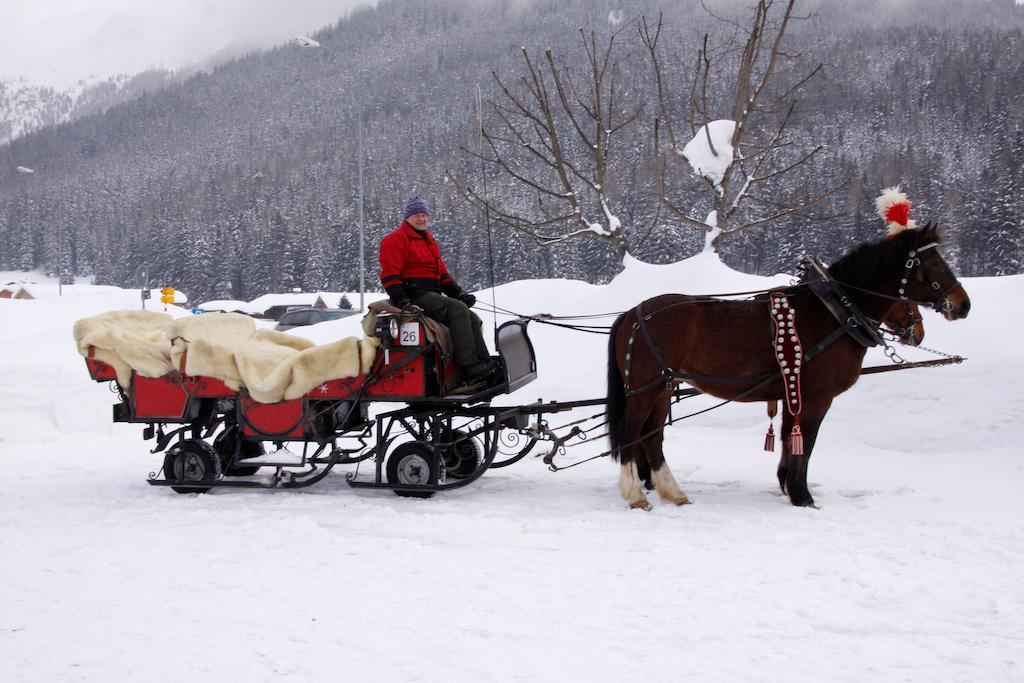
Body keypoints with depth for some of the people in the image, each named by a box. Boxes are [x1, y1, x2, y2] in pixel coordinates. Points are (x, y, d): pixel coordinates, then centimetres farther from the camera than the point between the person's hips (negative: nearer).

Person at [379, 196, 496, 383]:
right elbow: (389, 275, -12)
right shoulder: (395, 239, -3)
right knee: (457, 309, -27)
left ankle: (484, 364, -16)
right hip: (414, 295, -9)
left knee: (472, 319, -5)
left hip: (433, 295, 9)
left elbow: (442, 272, 26)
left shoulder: (429, 240, 25)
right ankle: (470, 368, -33)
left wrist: (458, 292, 11)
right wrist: (401, 301, -24)